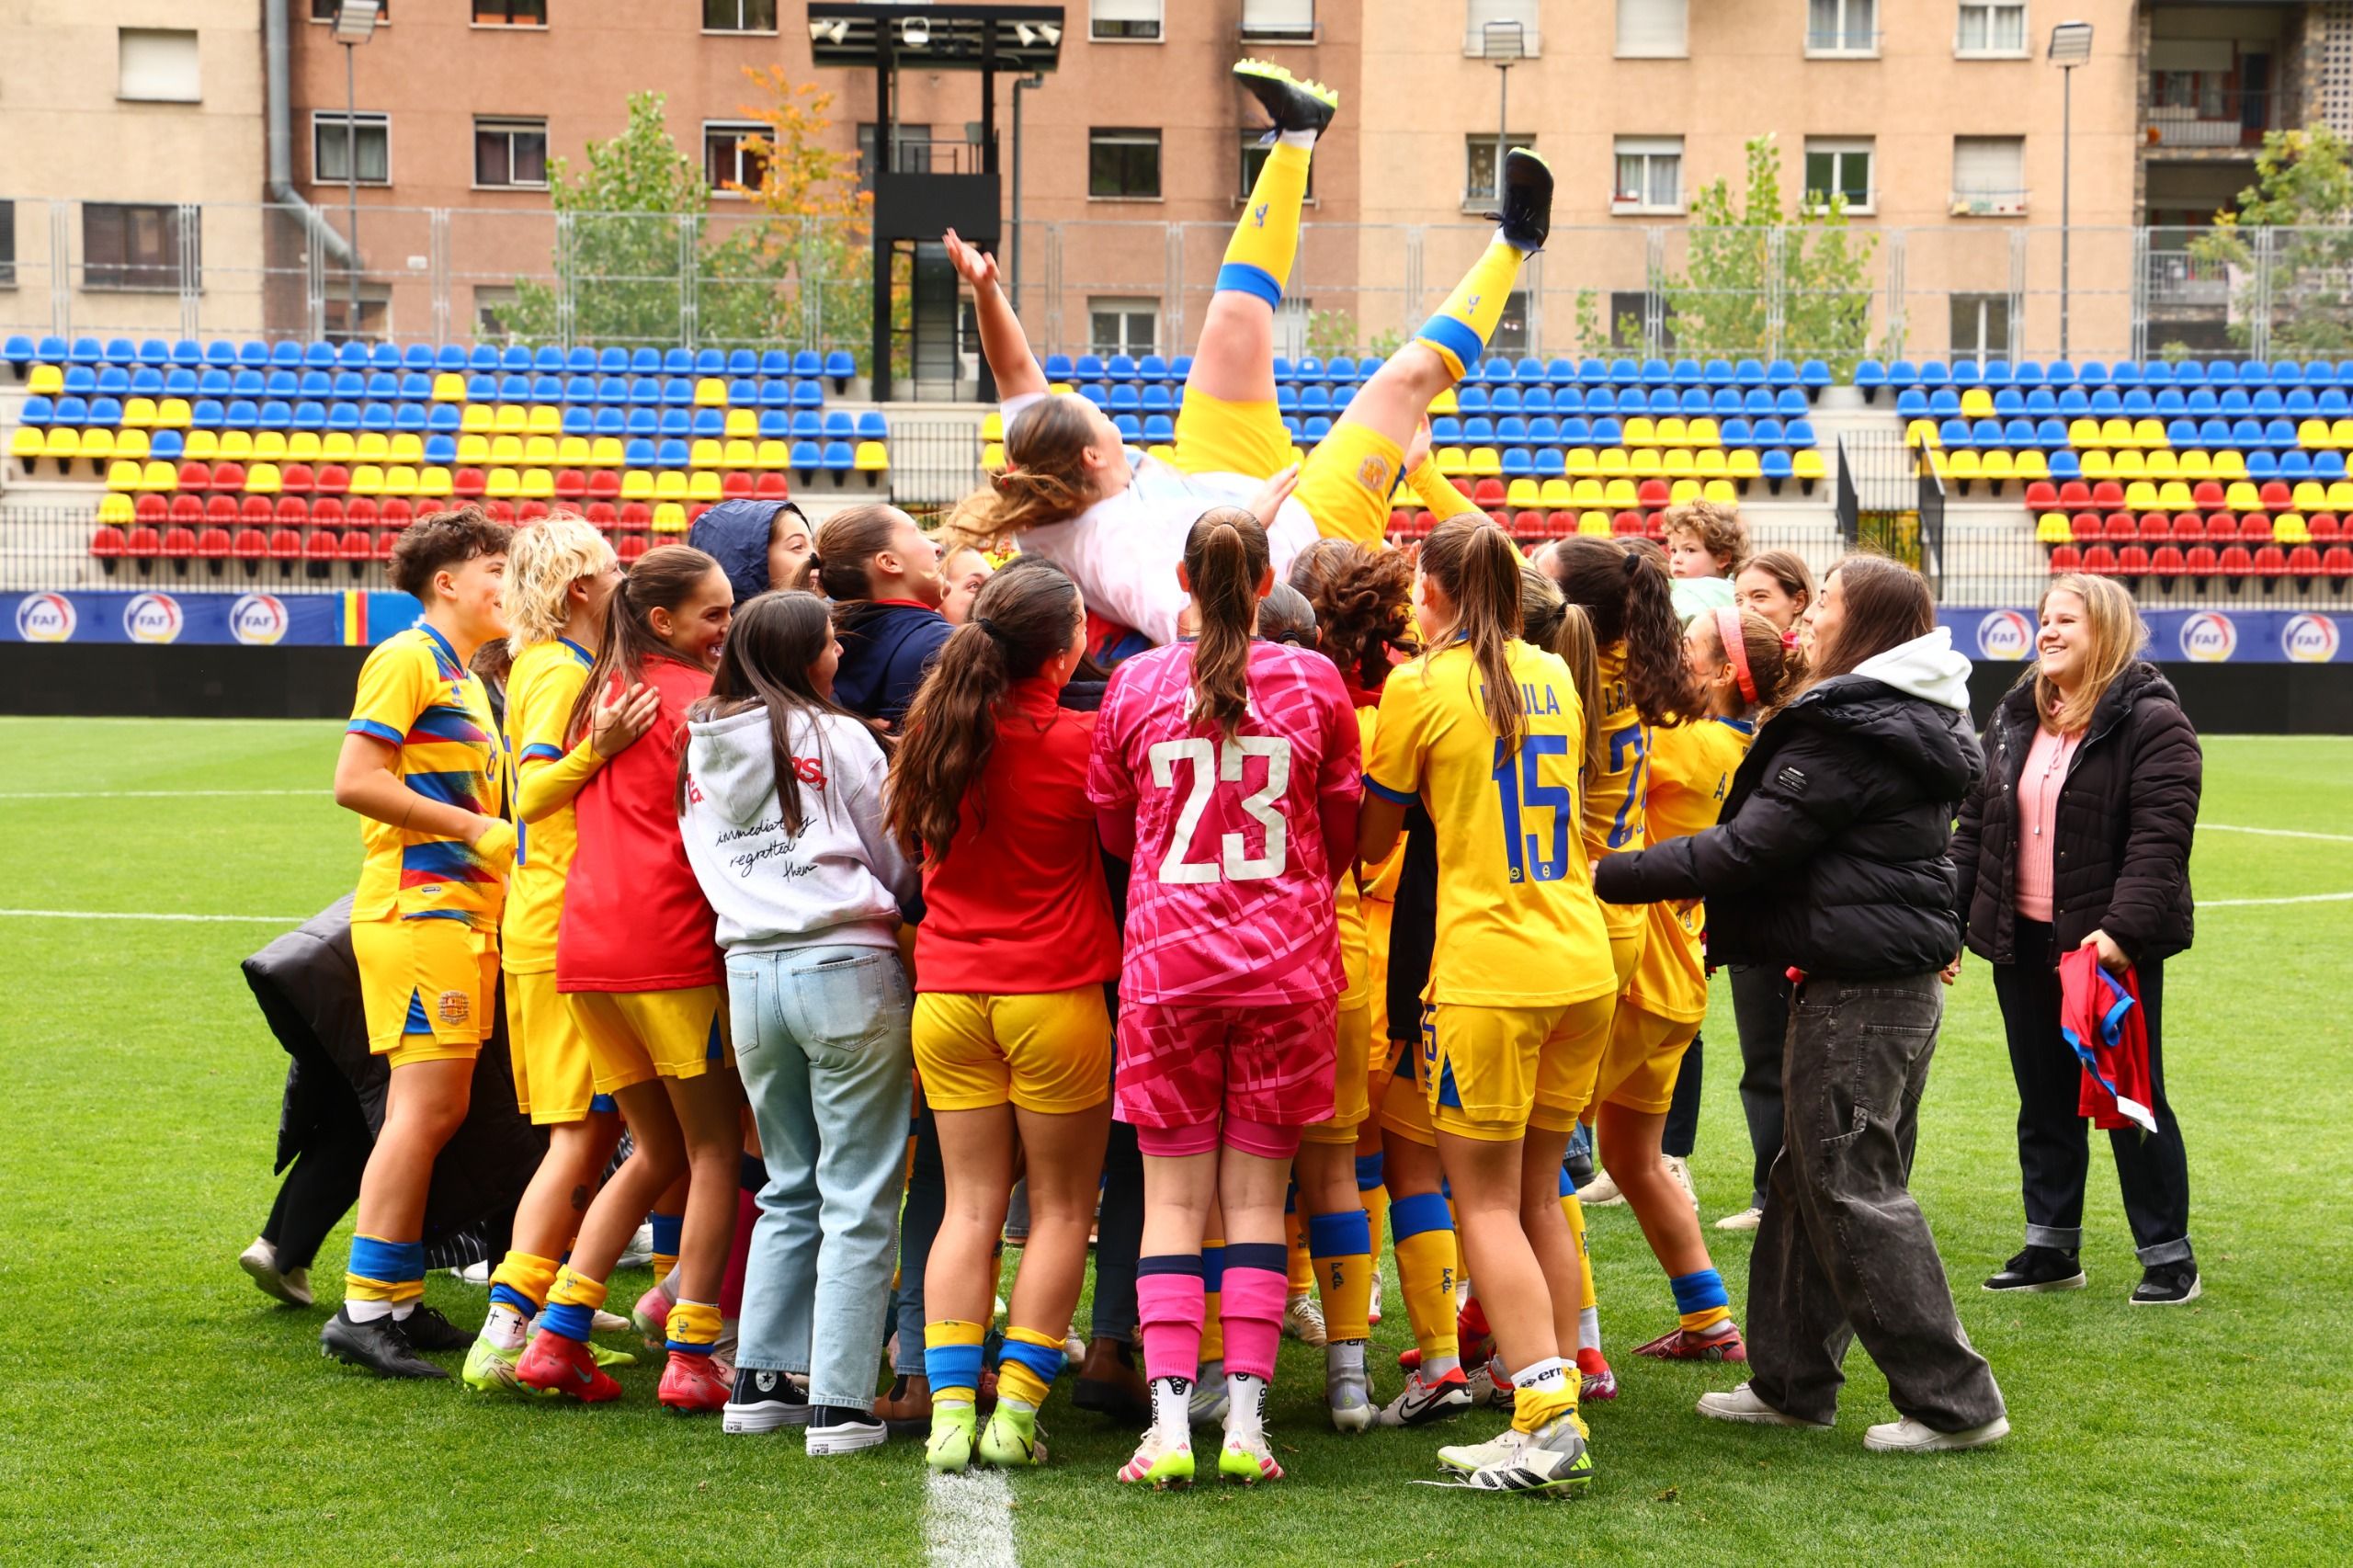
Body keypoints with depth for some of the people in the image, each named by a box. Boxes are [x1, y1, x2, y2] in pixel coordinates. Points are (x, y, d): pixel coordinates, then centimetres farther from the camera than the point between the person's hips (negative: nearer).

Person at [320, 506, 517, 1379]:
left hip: (462, 910, 10)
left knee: (436, 1110, 10)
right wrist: (477, 829, -15)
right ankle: (365, 1309, -10)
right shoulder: (408, 659, -7)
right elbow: (356, 781, -16)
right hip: (418, 910, -10)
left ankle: (400, 1303, 15)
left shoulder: (463, 676, 22)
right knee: (423, 1108, -12)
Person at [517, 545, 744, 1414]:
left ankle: (558, 1335, 9)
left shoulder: (600, 693, 18)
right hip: (672, 944, -7)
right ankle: (692, 1357, -3)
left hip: (585, 944, 8)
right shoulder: (698, 700, -5)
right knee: (716, 1147, 1)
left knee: (659, 1151, 16)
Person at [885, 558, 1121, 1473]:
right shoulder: (1076, 741, -13)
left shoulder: (935, 728, 1)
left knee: (969, 1206, 9)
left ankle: (950, 1407, 1)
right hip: (1053, 995, -4)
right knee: (1060, 1206, 7)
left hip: (946, 994, 4)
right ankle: (1016, 1410, 3)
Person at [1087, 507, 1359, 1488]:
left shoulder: (1135, 684, -1)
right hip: (1287, 964, 0)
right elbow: (1342, 823, 11)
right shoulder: (1315, 682, -1)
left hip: (1166, 961, 0)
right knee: (1257, 1197, 5)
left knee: (1172, 1200, 4)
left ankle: (1169, 1423, -3)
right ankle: (1246, 1423, 3)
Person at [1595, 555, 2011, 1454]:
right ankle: (1791, 1381, 23)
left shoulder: (1841, 731, -16)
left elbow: (1748, 849, -20)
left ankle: (1953, 1400, 0)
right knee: (1810, 1178, 16)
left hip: (1856, 985, -10)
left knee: (1853, 1188, -3)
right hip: (1906, 976, 10)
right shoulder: (1918, 724, 15)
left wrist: (1608, 876, -15)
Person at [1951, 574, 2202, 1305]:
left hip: (2111, 948, -6)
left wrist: (2122, 929, -28)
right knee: (2044, 1103, 13)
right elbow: (1975, 825, 13)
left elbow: (2160, 838, -19)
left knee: (2130, 1099, 1)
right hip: (2023, 944, 6)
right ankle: (2051, 1247, 23)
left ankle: (2168, 1256, 11)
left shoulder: (2152, 722, -10)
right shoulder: (2013, 718, 11)